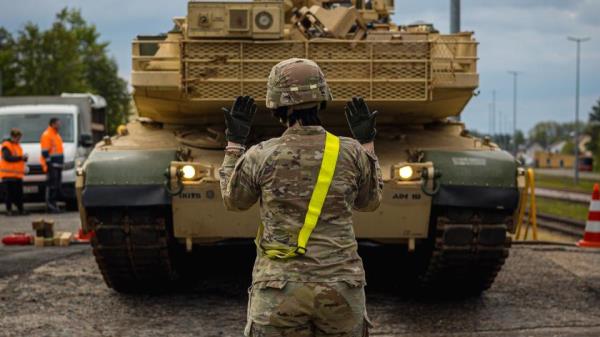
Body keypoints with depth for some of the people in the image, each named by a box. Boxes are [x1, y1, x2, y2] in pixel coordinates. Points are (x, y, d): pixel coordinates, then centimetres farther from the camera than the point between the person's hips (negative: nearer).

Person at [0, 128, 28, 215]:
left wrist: (24, 158, -2)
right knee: (10, 193, -6)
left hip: (18, 174, 7)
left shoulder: (18, 146, 18)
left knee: (19, 193, 6)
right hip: (8, 174, -7)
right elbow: (8, 158, -20)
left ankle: (20, 209, 11)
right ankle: (9, 210, 0)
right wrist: (20, 157, -22)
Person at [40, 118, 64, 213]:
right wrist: (48, 164, -20)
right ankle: (50, 205, -10)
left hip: (58, 165, 10)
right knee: (51, 185, -10)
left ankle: (53, 203, 16)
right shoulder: (46, 135, -10)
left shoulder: (56, 135, 20)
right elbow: (45, 152, -15)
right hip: (52, 165, -10)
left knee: (57, 186, 10)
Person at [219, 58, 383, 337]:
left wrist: (235, 141, 17)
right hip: (338, 287, 2)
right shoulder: (350, 153, -6)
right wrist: (366, 143, 19)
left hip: (281, 289, -1)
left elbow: (234, 200, 11)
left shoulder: (261, 157, -9)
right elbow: (369, 201, 13)